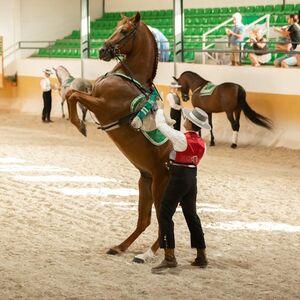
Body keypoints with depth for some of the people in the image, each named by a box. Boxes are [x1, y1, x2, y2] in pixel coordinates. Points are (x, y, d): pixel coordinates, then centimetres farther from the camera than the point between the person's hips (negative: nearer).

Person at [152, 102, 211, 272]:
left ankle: (170, 257, -9)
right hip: (192, 178, 7)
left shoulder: (182, 138, -18)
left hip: (178, 178, -7)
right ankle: (201, 256, 21)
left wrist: (160, 109, 8)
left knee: (165, 215, -2)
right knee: (191, 215, 17)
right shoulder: (202, 144, 3)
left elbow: (160, 124, -10)